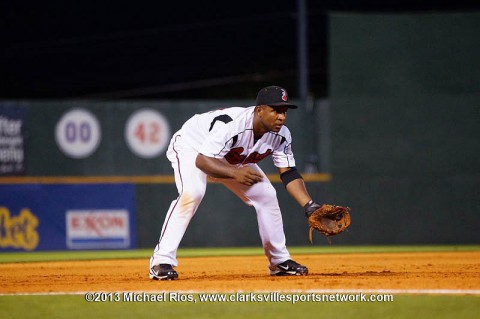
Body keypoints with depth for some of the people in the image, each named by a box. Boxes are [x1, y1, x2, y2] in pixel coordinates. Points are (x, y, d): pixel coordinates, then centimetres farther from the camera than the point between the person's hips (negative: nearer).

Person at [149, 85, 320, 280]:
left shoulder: (281, 135, -19)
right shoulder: (231, 125, -41)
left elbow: (288, 174, -12)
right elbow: (202, 161, -41)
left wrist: (309, 206, -25)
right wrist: (234, 173, -56)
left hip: (232, 158, 7)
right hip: (191, 147, -7)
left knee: (265, 195, -1)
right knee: (192, 193, -33)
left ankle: (279, 261, 15)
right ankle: (161, 261, -32)